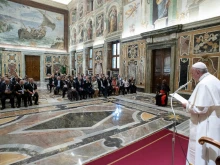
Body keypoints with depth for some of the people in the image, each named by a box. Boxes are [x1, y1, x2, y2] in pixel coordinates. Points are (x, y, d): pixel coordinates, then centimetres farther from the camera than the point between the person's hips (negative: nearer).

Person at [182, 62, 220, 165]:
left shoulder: (203, 84, -23)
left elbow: (200, 108, -27)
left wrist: (187, 105, -10)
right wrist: (191, 102, 10)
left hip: (205, 126, -10)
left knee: (200, 153, 6)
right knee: (209, 152, 24)